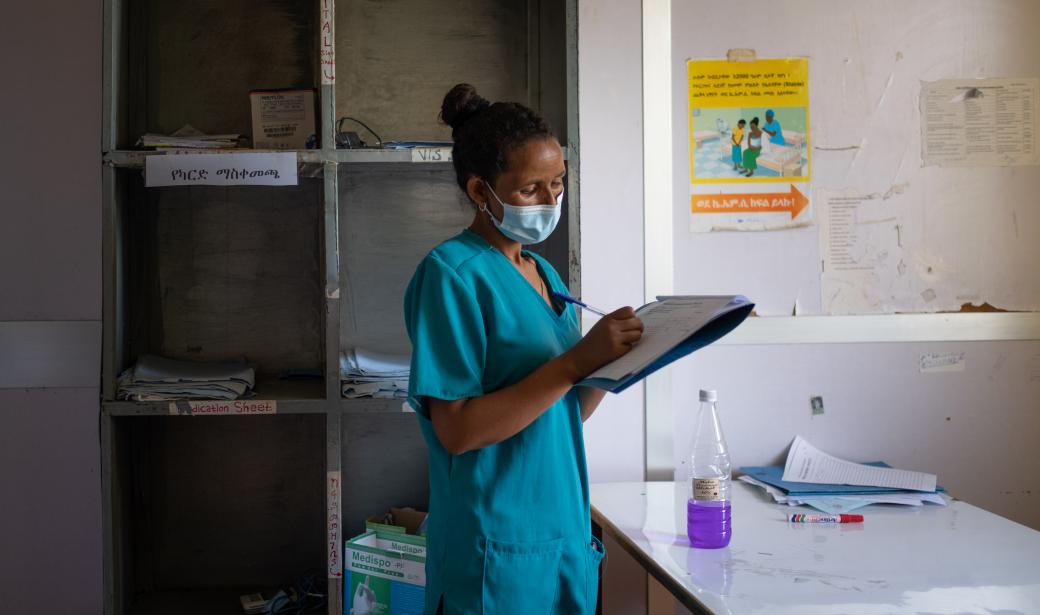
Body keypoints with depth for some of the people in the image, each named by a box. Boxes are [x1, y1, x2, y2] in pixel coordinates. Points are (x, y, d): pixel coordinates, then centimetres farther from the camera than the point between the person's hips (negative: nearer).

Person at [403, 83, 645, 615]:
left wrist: (616, 359, -4)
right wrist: (576, 361, -23)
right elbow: (456, 430, -21)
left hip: (564, 534, 8)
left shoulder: (544, 273, 9)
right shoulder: (452, 274, -15)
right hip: (498, 551, -7)